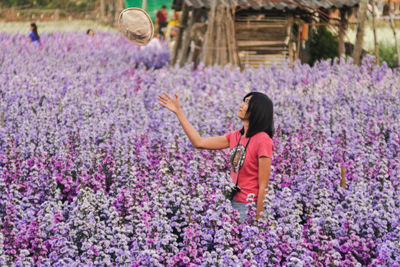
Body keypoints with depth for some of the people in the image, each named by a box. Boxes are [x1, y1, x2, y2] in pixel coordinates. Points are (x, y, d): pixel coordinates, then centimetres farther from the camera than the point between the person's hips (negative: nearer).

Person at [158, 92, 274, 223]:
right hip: (233, 202, 7)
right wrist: (178, 111, 12)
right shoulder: (236, 136, 6)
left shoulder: (262, 140, -17)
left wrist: (258, 220, -16)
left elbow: (263, 186, -17)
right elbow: (199, 142, 10)